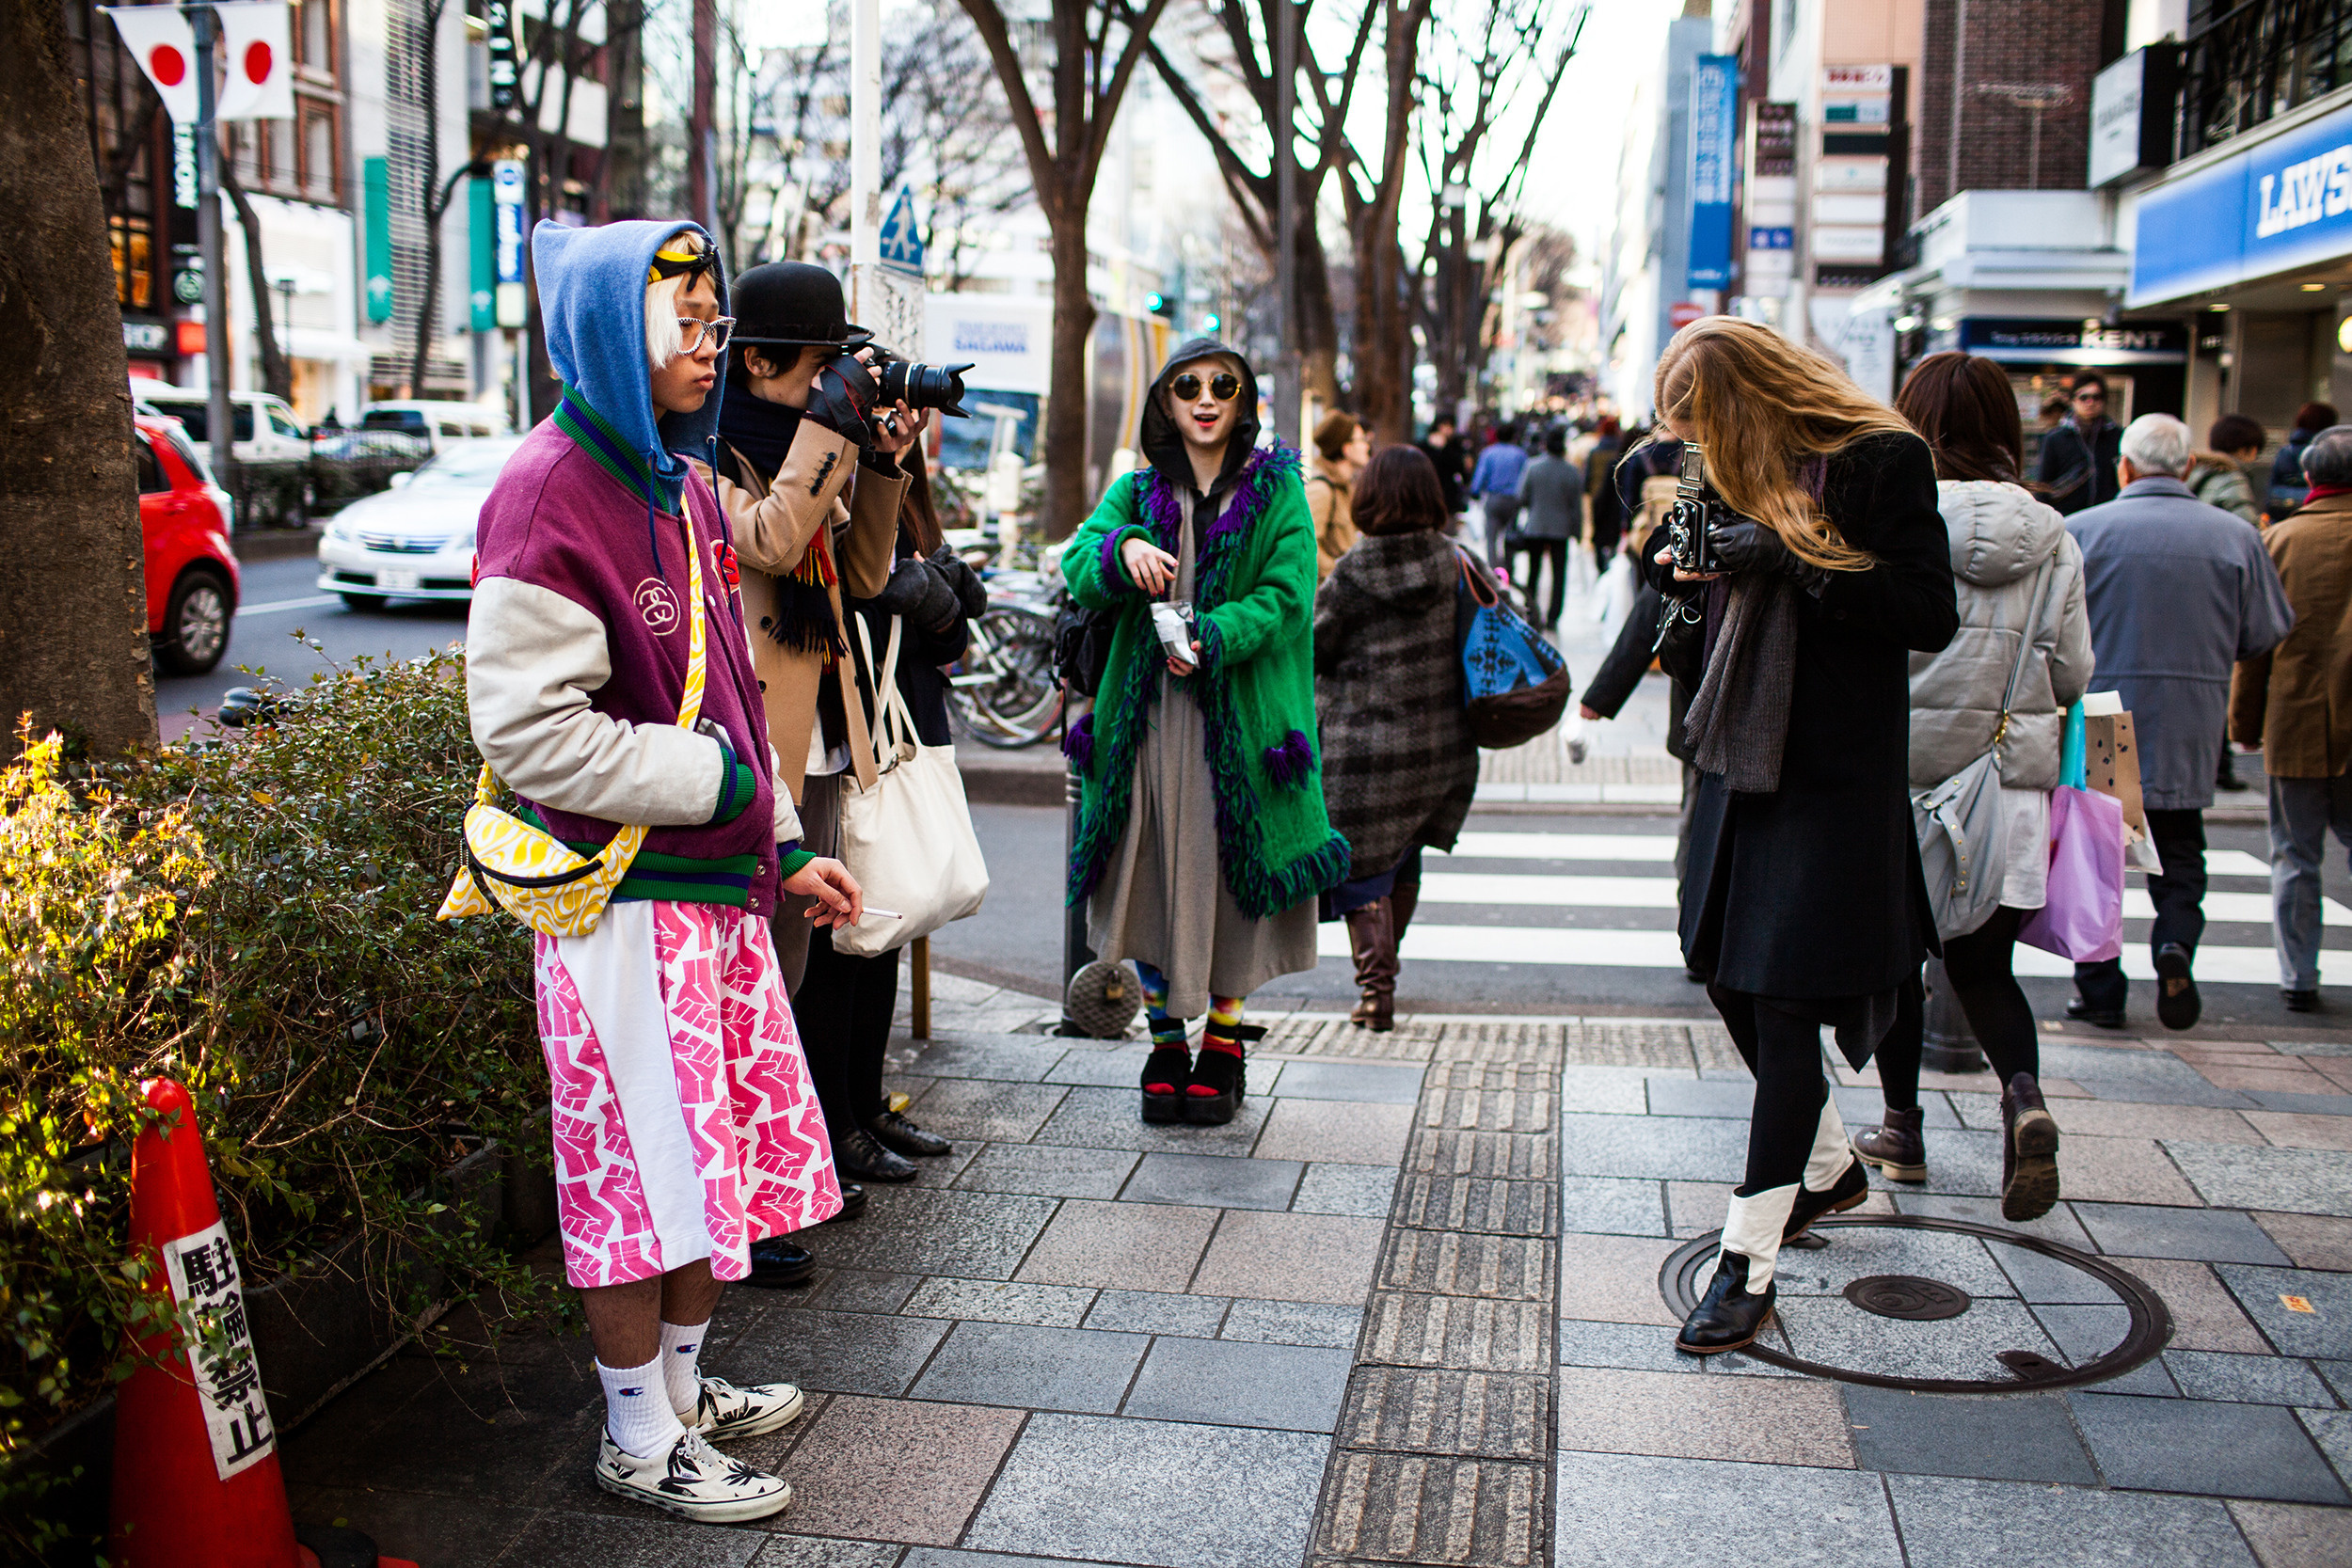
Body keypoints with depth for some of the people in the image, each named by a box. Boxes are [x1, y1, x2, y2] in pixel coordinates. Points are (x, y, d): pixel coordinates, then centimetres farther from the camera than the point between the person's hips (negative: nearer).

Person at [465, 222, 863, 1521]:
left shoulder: (680, 486, 14)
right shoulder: (549, 493, -14)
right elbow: (526, 726, -20)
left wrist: (784, 846, 16)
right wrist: (712, 782, -16)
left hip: (718, 887, 9)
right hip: (626, 900, -9)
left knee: (722, 1149, 17)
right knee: (642, 1169, 2)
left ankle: (684, 1385, 34)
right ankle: (638, 1439, 19)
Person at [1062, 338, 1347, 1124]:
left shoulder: (1277, 490, 4)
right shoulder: (1137, 492, 11)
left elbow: (1287, 593, -6)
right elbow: (1079, 566, -3)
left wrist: (1213, 638, -21)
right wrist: (1123, 551, -25)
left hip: (1239, 716, -2)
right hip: (1149, 713, 2)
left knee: (1230, 878, 2)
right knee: (1154, 879, 4)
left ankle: (1223, 1044, 17)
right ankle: (1166, 1045, 18)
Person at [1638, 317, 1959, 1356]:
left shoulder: (1881, 459, -12)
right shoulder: (1750, 468, 10)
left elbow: (1930, 616, -16)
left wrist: (1796, 558, -22)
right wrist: (1686, 575, -3)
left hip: (1837, 776, -8)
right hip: (1743, 759, 8)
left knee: (1785, 1004, -7)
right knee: (1727, 977, 15)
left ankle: (1747, 1264, 0)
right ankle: (1831, 1164, 39)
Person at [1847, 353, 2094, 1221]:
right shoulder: (2053, 538, -1)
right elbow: (2073, 674, 2)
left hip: (1898, 774, -2)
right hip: (2010, 781, 2)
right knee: (1984, 965, 11)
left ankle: (1902, 1127, 23)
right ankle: (2023, 1092, -14)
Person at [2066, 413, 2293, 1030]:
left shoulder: (2078, 531, -8)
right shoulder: (2236, 537, -2)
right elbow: (2266, 635, 3)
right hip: (2188, 738, 2)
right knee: (2179, 854, 16)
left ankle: (2099, 990, 8)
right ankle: (2176, 942, -8)